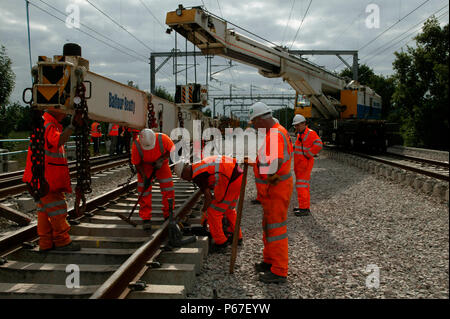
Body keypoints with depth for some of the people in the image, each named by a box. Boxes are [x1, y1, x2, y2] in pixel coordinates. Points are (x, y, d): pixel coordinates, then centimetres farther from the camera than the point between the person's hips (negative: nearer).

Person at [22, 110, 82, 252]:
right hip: (43, 176, -11)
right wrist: (72, 126, -39)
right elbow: (58, 142, -36)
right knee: (56, 208, -4)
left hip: (50, 177, 11)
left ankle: (46, 243, 20)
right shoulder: (46, 124, -16)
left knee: (45, 209, 13)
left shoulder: (53, 124, 17)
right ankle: (62, 241, 5)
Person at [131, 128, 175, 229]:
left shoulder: (163, 138, -33)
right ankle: (146, 218, 5)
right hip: (145, 166, 0)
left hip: (161, 164, 1)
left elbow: (172, 150, -12)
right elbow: (137, 163, -15)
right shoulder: (136, 145, -31)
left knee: (168, 188, -5)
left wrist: (161, 160, -23)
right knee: (144, 190, -7)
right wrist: (144, 177, -22)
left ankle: (168, 216, 10)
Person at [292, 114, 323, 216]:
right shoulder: (300, 134, 15)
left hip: (305, 165, -10)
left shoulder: (310, 133, -14)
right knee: (303, 186, 13)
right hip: (299, 165, 10)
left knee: (301, 186, -10)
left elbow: (318, 145, -27)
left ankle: (304, 209, -8)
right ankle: (305, 206, 21)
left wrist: (307, 155, -22)